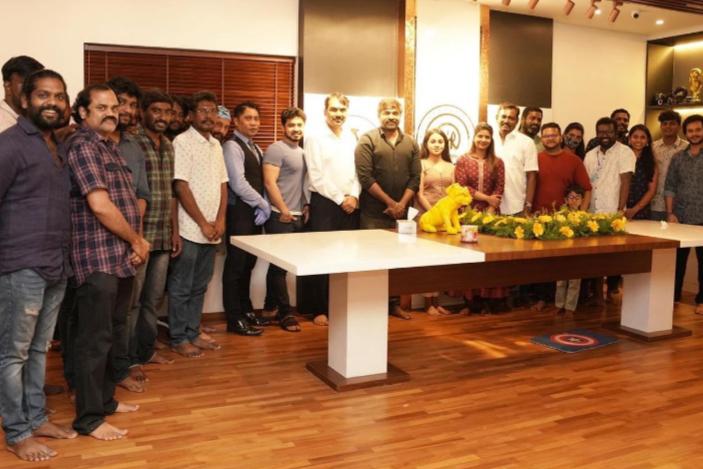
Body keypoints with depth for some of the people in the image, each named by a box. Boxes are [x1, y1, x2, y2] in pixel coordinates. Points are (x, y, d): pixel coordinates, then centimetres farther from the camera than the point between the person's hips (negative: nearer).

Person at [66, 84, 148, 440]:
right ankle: (89, 418, 9)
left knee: (113, 334, 18)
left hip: (120, 257, 9)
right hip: (98, 259, -9)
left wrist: (136, 243, 4)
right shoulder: (83, 145, -12)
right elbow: (100, 205, -20)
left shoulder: (110, 147, 17)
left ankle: (105, 399, 32)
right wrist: (137, 241, -8)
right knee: (94, 339, -1)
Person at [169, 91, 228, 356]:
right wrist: (203, 224, -12)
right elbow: (180, 187, -14)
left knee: (199, 286, 14)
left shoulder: (216, 145, 13)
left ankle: (192, 334, 24)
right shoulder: (182, 142, -9)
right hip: (190, 229, -7)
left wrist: (220, 220, 0)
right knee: (181, 288, 3)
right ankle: (178, 339, 14)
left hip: (212, 230, 7)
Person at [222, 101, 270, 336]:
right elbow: (239, 184, -18)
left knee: (249, 264, 15)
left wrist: (263, 208, -1)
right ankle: (235, 319, 6)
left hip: (255, 213, 8)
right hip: (240, 213, -8)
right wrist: (263, 205, -9)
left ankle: (246, 310, 26)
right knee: (236, 265, -2)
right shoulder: (232, 147, -11)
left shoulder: (256, 148, 16)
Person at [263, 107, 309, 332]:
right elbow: (269, 182, -16)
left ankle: (272, 308, 23)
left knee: (279, 265, 13)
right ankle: (285, 313, 6)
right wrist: (284, 211, -15)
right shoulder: (276, 149, -8)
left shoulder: (302, 152, 17)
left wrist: (305, 206, 11)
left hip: (297, 217, 8)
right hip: (280, 216, -8)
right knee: (279, 265, -1)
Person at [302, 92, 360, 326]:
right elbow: (316, 176, -10)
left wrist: (354, 196, -5)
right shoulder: (314, 138, -3)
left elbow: (357, 171, 11)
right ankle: (319, 309, 6)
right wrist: (340, 199, -11)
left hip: (350, 204, 5)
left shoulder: (351, 138, 12)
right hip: (324, 203, -4)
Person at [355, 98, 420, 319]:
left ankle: (394, 303, 19)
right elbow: (365, 177, -10)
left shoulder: (410, 143, 11)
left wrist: (401, 204, -7)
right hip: (373, 213, -4)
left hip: (400, 212, 4)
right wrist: (390, 203, -11)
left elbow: (415, 177, 6)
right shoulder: (367, 140, -2)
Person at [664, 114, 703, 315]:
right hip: (681, 218, 3)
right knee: (677, 260, 8)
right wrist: (670, 213, -1)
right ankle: (673, 296, 19)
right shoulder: (678, 158, 9)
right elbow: (670, 187, 8)